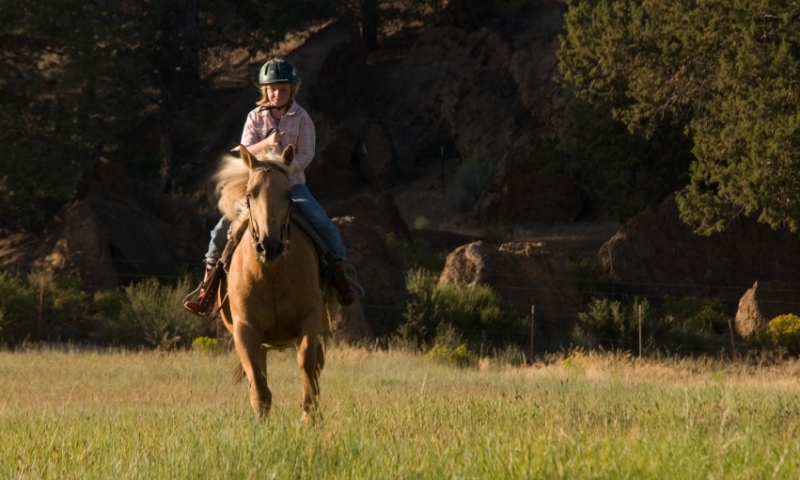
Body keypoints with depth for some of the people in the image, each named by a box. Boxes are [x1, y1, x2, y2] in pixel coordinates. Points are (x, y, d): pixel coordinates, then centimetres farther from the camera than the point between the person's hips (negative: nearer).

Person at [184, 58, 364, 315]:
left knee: (323, 224, -21)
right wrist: (265, 144, -28)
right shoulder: (255, 117, 0)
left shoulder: (301, 118, -4)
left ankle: (342, 274, -3)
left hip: (292, 183, -1)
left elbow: (306, 155, -8)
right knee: (223, 228, -12)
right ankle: (208, 287, -2)